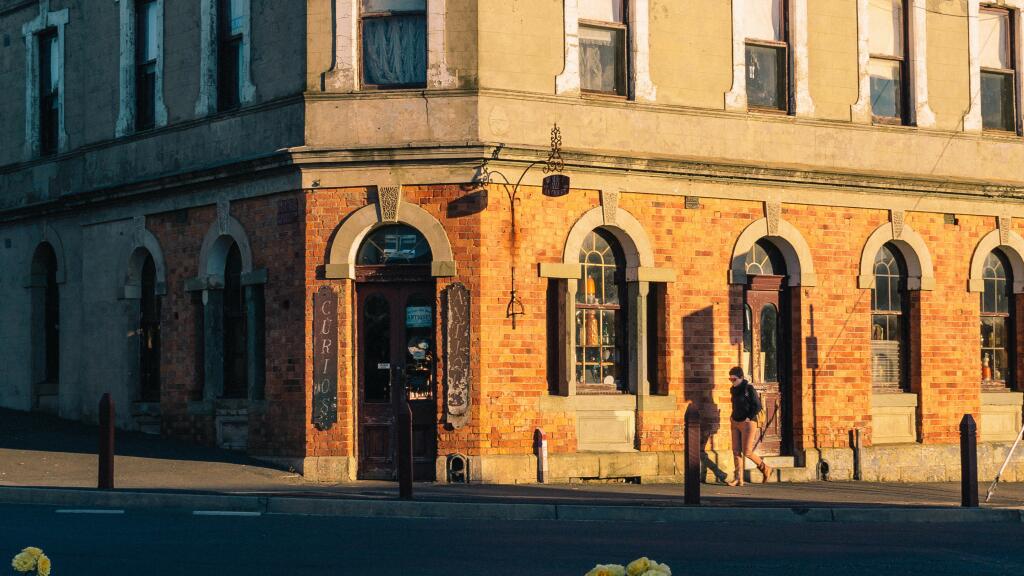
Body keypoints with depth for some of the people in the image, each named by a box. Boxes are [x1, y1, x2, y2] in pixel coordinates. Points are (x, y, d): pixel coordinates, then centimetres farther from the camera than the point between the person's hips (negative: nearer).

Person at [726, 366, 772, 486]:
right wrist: (733, 416, 12)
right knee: (736, 451, 0)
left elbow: (757, 406, -12)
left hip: (748, 423, -7)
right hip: (735, 423, 7)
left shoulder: (749, 388, -11)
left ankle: (765, 468, 14)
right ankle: (738, 479, 0)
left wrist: (749, 418, -14)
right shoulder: (733, 390, 10)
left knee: (747, 452, -8)